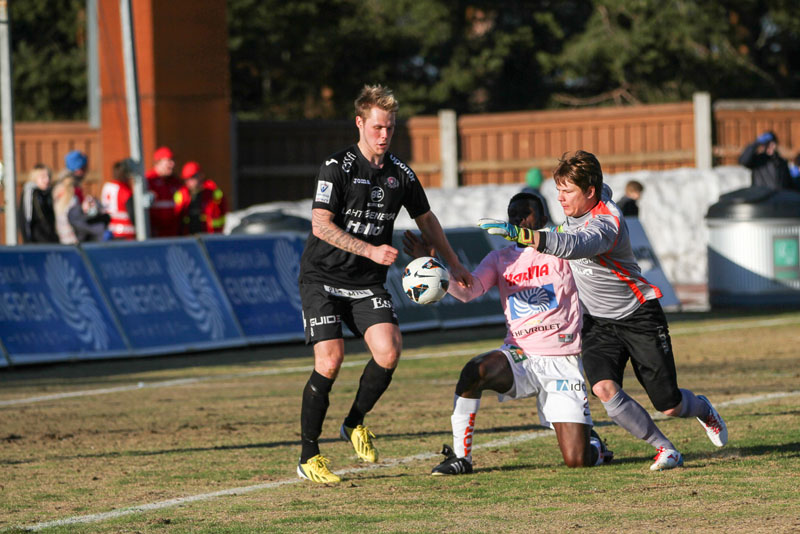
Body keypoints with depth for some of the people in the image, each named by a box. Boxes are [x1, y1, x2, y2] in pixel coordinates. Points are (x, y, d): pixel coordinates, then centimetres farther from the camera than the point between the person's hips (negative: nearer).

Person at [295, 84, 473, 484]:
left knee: (388, 352, -17)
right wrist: (370, 250, -27)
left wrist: (455, 266, 24)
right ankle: (308, 456, -4)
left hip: (369, 284, 4)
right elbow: (321, 225, -19)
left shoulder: (400, 173, 5)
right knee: (330, 360, -17)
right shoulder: (337, 168, -11)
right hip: (324, 277, -4)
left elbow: (426, 220, 21)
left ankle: (355, 423, 10)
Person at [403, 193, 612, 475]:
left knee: (577, 461, -10)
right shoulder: (500, 259, 11)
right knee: (474, 371, -32)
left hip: (562, 363, -3)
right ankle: (460, 457, -19)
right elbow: (468, 290, -4)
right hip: (519, 356, 3)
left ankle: (592, 441, 28)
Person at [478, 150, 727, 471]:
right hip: (599, 321, 6)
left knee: (669, 406, 1)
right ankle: (664, 449, -7)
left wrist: (523, 235, -62)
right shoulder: (576, 210, -4)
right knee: (604, 389, -22)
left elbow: (577, 246, -50)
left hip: (638, 315, -6)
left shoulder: (607, 221, -28)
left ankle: (702, 409, 39)